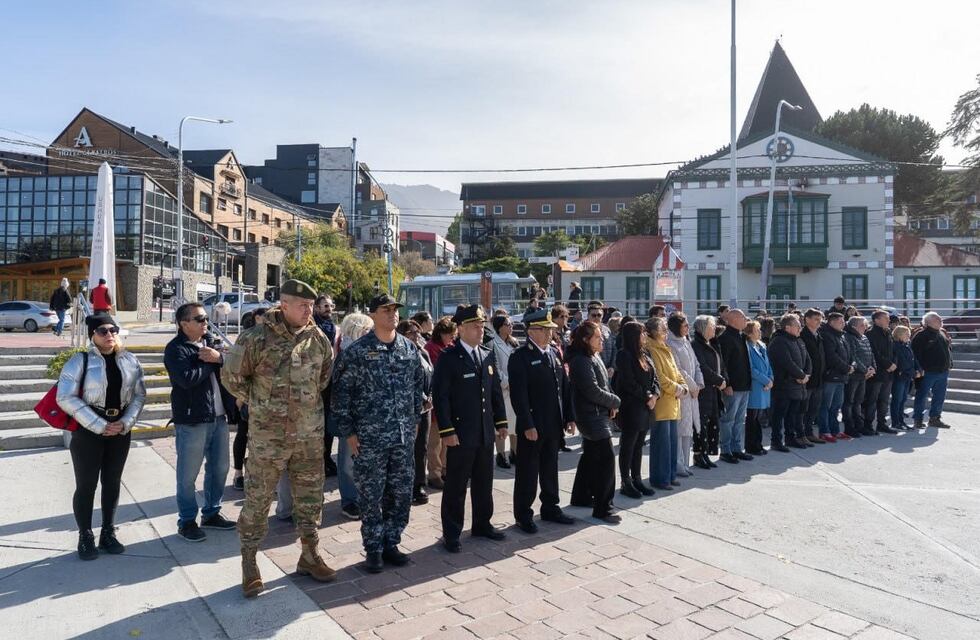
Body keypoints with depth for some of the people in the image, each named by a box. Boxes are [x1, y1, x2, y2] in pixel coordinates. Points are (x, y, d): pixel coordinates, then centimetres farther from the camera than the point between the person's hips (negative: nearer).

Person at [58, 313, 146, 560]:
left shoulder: (130, 361, 3)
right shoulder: (80, 361, -8)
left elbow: (140, 394, 5)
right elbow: (65, 398, -13)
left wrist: (126, 422, -10)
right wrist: (99, 425, -16)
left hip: (120, 429, 4)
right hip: (88, 430, -3)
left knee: (113, 482, 12)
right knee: (86, 484, 3)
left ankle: (108, 533, 25)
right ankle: (85, 537, 18)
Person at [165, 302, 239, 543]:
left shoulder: (210, 343, 13)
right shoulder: (175, 348, -10)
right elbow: (187, 379, -25)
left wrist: (219, 357, -16)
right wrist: (210, 363, -10)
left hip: (219, 416, 7)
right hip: (192, 420, -7)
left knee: (220, 468, 15)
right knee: (188, 474, 4)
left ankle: (211, 513, 30)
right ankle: (186, 520, 19)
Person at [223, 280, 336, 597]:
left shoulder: (318, 338, 0)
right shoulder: (257, 337, -12)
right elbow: (233, 376, -2)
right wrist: (259, 403, 1)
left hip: (310, 434, 4)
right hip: (267, 435, -4)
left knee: (310, 498, 14)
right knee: (257, 500, 7)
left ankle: (310, 556, 31)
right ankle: (249, 564, 25)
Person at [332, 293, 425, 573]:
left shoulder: (409, 347, 5)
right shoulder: (357, 351, -7)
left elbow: (418, 384, 15)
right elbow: (341, 392, -6)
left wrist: (415, 419, 12)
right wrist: (348, 431, -7)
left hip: (404, 436, 4)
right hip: (369, 437, -4)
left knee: (401, 494, 11)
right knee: (371, 496, 6)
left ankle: (390, 544, 28)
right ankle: (374, 549, 22)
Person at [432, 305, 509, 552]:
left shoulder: (488, 355, 9)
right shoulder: (449, 358, -10)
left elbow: (496, 391, 13)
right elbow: (440, 397, -13)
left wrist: (501, 422, 9)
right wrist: (447, 431, -16)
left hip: (486, 432, 6)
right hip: (461, 434, -6)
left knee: (484, 483, 16)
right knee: (456, 486, 4)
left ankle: (482, 524, 32)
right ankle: (451, 534, 17)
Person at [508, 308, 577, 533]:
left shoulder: (555, 353, 10)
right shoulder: (520, 357, -12)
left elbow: (565, 387, 13)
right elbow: (519, 395, -16)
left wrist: (570, 417, 9)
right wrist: (528, 425, -19)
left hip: (554, 425, 6)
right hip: (532, 427, -6)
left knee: (550, 469, 17)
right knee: (527, 472, 5)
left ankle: (550, 508, 32)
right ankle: (523, 515, 18)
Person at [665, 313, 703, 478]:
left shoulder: (686, 342, 16)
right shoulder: (670, 344, -12)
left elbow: (696, 365, 16)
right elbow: (678, 370, -15)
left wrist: (699, 384, 2)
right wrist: (693, 386, -8)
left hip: (692, 392, 9)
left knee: (688, 429, 12)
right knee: (680, 430, -6)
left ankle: (684, 464, 21)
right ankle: (678, 465, 2)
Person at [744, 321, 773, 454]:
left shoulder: (762, 346, 14)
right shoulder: (748, 347, -12)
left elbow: (768, 364, 16)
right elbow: (751, 369, -16)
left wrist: (770, 379, 0)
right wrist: (766, 380, -12)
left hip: (765, 387, 8)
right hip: (754, 387, -8)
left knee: (761, 417, 12)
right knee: (752, 418, 0)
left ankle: (757, 444, 22)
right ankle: (751, 447, 9)